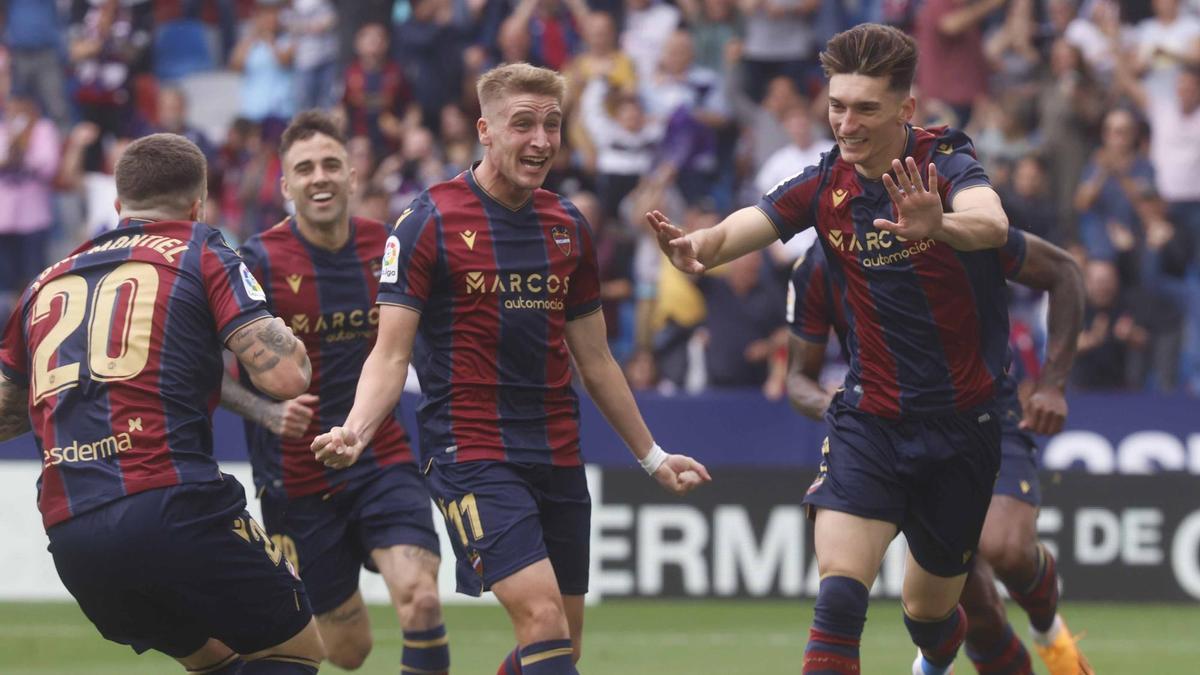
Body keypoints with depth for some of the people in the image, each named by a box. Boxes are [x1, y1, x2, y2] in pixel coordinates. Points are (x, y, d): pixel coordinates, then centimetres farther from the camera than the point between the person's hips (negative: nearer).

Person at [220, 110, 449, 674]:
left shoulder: (385, 247, 0)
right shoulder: (258, 262, -12)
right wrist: (267, 412, -26)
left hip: (382, 462, 2)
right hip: (296, 476, -2)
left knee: (420, 601, -22)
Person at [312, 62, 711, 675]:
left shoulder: (569, 227, 10)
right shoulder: (430, 222, -6)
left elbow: (595, 361, 20)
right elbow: (392, 353, -9)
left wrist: (652, 457, 24)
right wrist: (355, 431, -26)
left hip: (557, 457, 6)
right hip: (471, 454, -6)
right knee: (543, 620, -21)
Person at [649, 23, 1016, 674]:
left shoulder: (945, 163, -13)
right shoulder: (825, 186, -2)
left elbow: (992, 223, -34)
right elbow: (738, 231, -12)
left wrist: (938, 224, -58)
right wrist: (692, 246, -36)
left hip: (964, 419, -2)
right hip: (870, 418, 2)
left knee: (930, 610, 14)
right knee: (839, 598, -19)